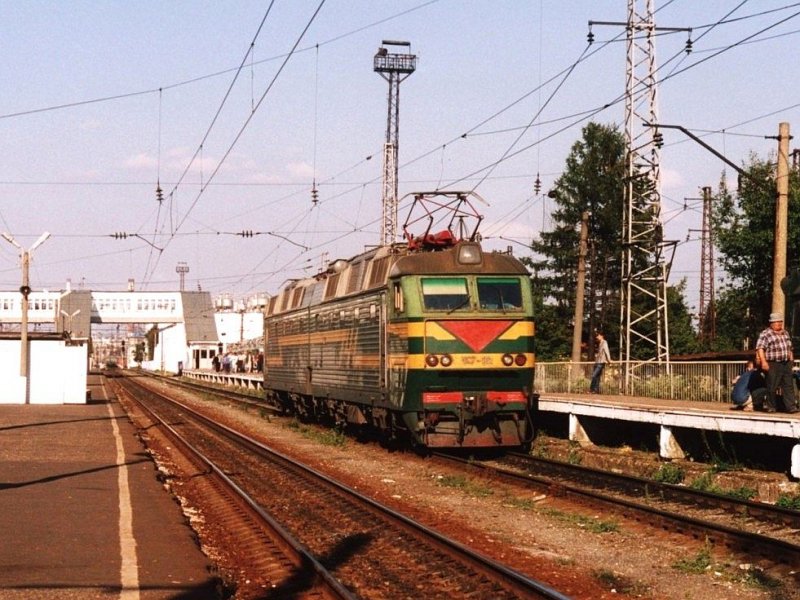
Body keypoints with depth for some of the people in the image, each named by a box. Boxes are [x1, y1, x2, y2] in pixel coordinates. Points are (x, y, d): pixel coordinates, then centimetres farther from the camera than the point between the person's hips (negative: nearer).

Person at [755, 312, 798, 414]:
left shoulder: (785, 333, 16)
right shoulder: (765, 334, -7)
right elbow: (760, 348, -15)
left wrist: (791, 359, 19)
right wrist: (763, 362, -23)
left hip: (786, 364, 6)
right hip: (773, 365, -6)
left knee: (789, 386, 1)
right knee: (772, 387, -2)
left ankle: (790, 406, 0)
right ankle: (771, 407, 9)